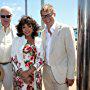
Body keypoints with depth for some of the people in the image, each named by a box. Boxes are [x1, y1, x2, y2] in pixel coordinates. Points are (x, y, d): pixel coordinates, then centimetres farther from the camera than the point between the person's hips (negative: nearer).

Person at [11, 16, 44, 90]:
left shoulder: (39, 41, 2)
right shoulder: (17, 40, -1)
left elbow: (41, 59, -3)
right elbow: (13, 59, -3)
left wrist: (28, 72, -14)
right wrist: (22, 74, -13)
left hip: (35, 76, 2)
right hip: (20, 75, -1)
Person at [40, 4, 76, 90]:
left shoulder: (65, 29, -12)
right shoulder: (43, 33, 8)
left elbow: (71, 54, -12)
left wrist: (70, 76, -12)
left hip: (60, 73, -5)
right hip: (46, 71, 6)